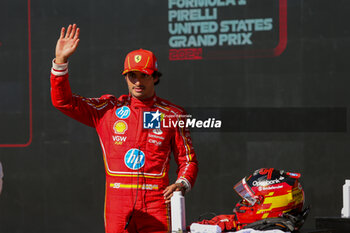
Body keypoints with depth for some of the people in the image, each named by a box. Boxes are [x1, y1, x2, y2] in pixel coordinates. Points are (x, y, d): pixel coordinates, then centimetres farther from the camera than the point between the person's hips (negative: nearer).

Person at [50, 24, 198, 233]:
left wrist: (182, 184, -9)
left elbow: (188, 160, 12)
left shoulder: (172, 114, 9)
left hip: (156, 202, -1)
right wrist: (61, 60, -4)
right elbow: (64, 102, 6)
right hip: (118, 203, 1)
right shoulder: (108, 109, 11)